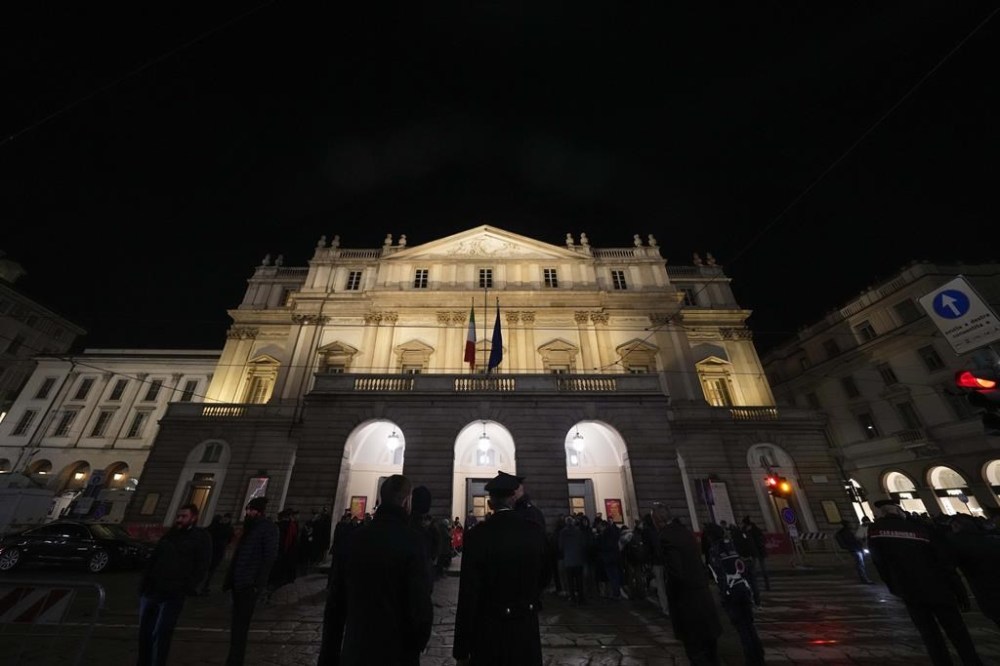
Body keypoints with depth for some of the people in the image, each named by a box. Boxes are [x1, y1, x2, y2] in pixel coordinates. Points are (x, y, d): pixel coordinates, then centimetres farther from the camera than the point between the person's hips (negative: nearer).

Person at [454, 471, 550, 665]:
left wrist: (461, 650, -6)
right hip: (527, 627, 3)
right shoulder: (536, 530, -9)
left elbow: (468, 596, -16)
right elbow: (544, 576, 5)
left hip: (490, 631, -3)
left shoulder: (477, 535, -19)